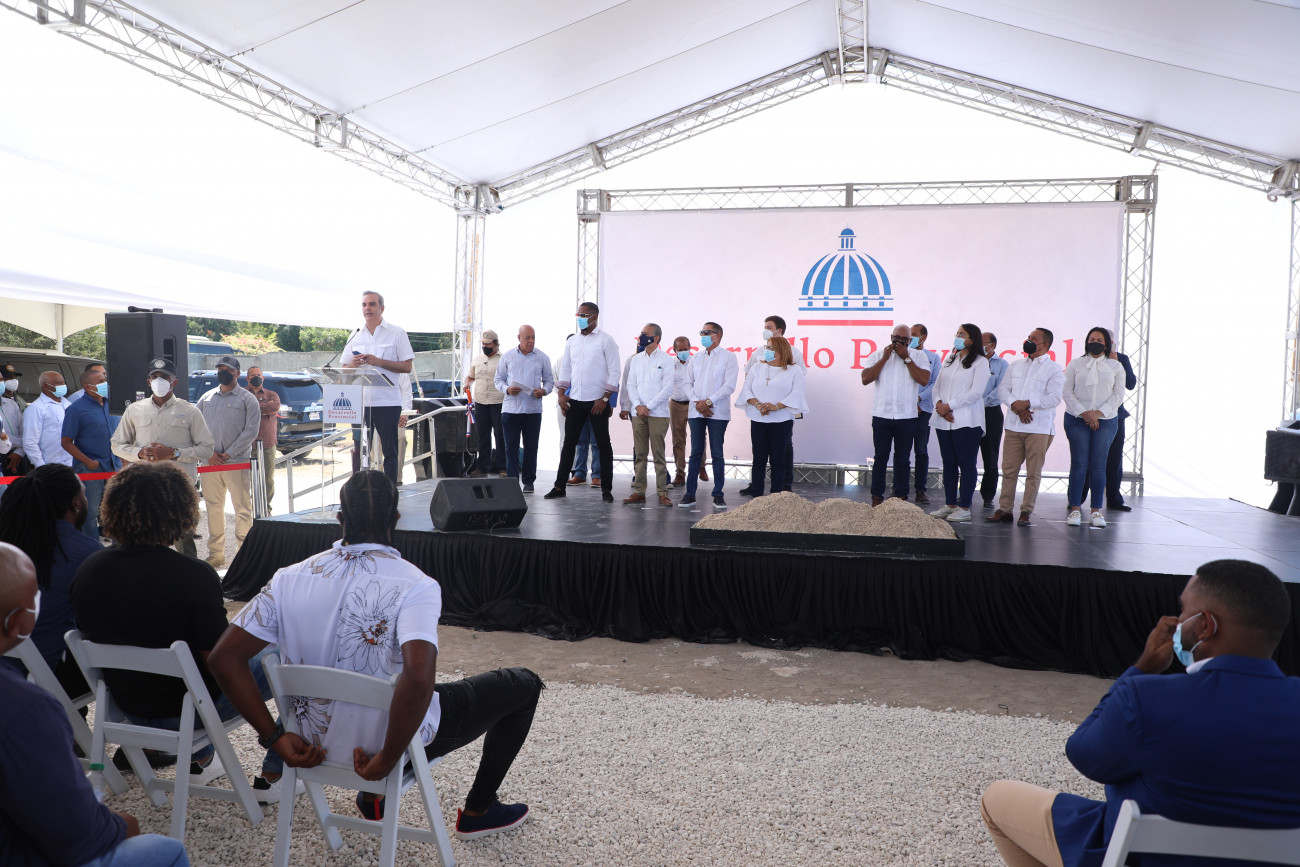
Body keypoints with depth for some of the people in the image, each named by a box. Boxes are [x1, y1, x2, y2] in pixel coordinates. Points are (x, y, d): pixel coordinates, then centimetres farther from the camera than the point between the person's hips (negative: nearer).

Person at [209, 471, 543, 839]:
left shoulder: (289, 579, -9)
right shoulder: (414, 585, -24)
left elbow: (223, 658, -10)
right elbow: (419, 677, -39)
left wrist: (276, 738, -6)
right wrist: (387, 759, -24)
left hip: (319, 740, 6)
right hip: (400, 739, -5)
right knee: (523, 684, 15)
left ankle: (373, 796, 41)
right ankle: (478, 811, 28)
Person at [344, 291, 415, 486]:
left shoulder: (396, 333, 2)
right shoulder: (355, 336, 13)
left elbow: (407, 367, -4)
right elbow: (344, 369, 14)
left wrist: (378, 361, -15)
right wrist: (353, 365, -9)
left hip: (387, 402, -3)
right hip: (360, 402, 3)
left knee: (390, 451, 1)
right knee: (358, 449, 5)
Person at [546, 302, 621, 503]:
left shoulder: (605, 340, -4)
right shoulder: (572, 341, 12)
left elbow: (614, 372, -7)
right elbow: (565, 369, 15)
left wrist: (605, 398, -14)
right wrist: (561, 394, 3)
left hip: (597, 402, -5)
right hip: (575, 401, 5)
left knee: (603, 444, 2)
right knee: (569, 442, 7)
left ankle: (606, 488, 8)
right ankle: (560, 486, 12)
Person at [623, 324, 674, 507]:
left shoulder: (666, 361, 1)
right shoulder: (635, 360, 14)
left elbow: (668, 389, -6)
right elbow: (631, 385, 10)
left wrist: (648, 406, -10)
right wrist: (638, 406, -6)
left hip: (658, 414, -4)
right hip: (638, 413, 4)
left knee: (658, 454, -4)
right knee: (640, 454, 5)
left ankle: (662, 493, 0)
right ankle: (639, 491, 9)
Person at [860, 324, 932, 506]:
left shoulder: (919, 356, 6)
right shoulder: (878, 355, 8)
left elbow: (924, 380, -9)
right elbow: (866, 379, -5)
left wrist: (906, 358, -8)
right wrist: (884, 358, -7)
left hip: (907, 416, 0)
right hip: (881, 415, 0)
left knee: (903, 460, 5)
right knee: (880, 458, 3)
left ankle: (900, 497, 13)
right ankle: (876, 497, 8)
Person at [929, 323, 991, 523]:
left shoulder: (980, 362, -2)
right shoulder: (949, 359, 17)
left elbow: (976, 392, -11)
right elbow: (937, 385, 15)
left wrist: (949, 405, -13)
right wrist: (939, 404, -4)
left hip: (966, 422, -6)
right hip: (944, 421, 6)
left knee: (966, 464, -3)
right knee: (948, 463, 9)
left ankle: (964, 508, 1)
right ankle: (950, 504, 17)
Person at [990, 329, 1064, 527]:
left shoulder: (1054, 369, 2)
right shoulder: (1015, 365, 17)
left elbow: (1054, 397, -10)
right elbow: (1003, 389, 8)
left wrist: (1028, 404, -17)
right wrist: (1016, 405, -9)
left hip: (1039, 428, -4)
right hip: (1013, 425, 4)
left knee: (1033, 472, -1)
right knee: (1009, 470, 4)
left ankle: (1026, 512, 6)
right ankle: (1004, 509, 9)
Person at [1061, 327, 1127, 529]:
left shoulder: (1115, 366, 11)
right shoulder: (1075, 364, 9)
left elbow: (1118, 394, 4)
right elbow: (1066, 392, 1)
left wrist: (1099, 412, -10)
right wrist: (1083, 413, -10)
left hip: (1106, 420, 1)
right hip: (1077, 420, -1)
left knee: (1098, 465, 0)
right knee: (1078, 464, -4)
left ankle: (1096, 510, 5)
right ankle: (1074, 509, 1)